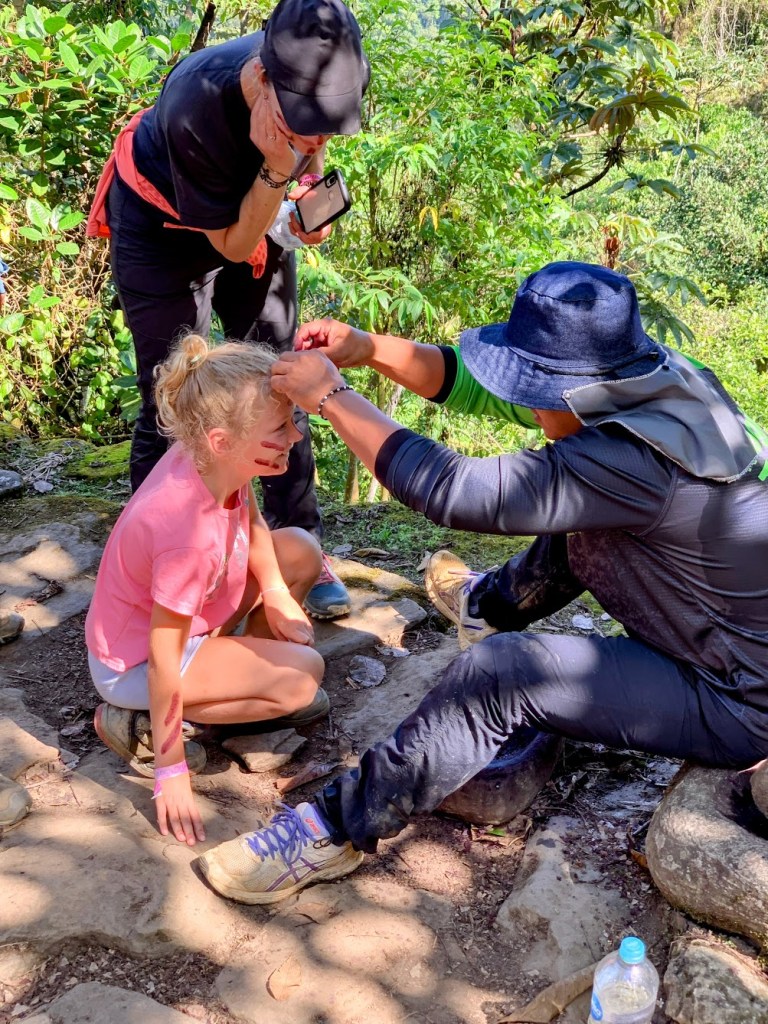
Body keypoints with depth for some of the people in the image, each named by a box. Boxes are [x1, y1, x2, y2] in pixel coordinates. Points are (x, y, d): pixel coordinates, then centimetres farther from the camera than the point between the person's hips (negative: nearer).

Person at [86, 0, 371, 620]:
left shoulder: (310, 82, -24)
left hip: (253, 214, 5)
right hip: (162, 226, -5)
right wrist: (279, 170, -42)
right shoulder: (194, 109, -39)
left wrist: (312, 196, -15)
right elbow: (232, 245, -28)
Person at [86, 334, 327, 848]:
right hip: (134, 663, -8)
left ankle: (251, 675, 16)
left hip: (188, 613, 8)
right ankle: (136, 721, -6)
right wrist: (171, 771, -23)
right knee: (302, 674, -20)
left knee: (301, 550, 3)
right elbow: (162, 660, -32)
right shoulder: (189, 533, -40)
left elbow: (251, 519, 5)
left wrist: (274, 590, -8)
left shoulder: (210, 458, -19)